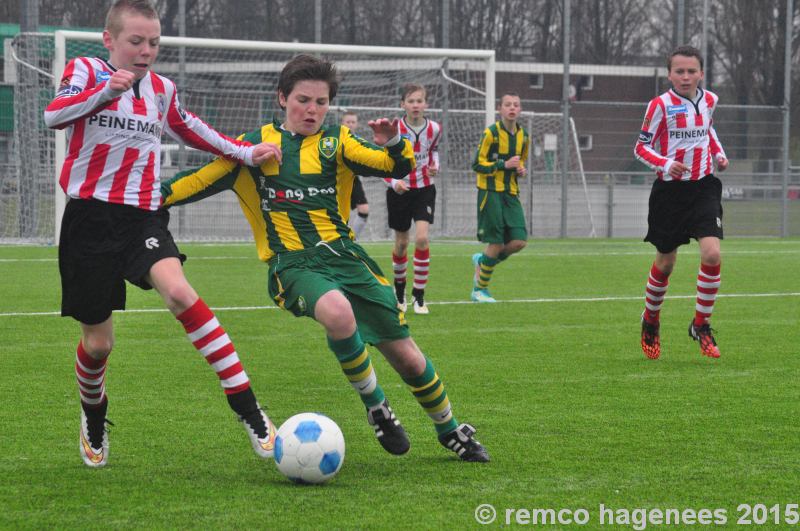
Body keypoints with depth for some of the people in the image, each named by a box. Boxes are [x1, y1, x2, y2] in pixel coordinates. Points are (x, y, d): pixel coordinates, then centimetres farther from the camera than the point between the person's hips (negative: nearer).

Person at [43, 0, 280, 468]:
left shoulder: (162, 90, 14)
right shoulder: (86, 71, 1)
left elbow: (189, 128, 31)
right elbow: (54, 115, -16)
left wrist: (244, 153, 26)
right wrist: (106, 89, -28)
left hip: (144, 216, 2)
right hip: (92, 215, -1)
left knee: (178, 290, -29)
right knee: (98, 341, 4)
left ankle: (249, 412, -32)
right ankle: (94, 420, 38)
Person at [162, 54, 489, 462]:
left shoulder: (336, 141, 9)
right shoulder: (256, 144, 8)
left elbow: (397, 167, -3)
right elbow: (202, 180, 10)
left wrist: (393, 143, -24)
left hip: (343, 255, 2)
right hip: (293, 264, -2)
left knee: (405, 355, 2)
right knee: (337, 313, -37)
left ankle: (450, 431, 28)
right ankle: (375, 406, -13)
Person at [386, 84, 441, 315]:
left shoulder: (434, 129, -5)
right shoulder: (394, 130, -14)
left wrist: (435, 166, -3)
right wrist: (394, 182, -25)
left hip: (424, 189, 1)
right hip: (399, 191, -1)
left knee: (422, 238, -17)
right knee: (401, 243, 9)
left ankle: (419, 295, -8)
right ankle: (399, 287, 36)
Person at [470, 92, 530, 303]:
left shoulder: (524, 136, 11)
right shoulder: (491, 133, -8)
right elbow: (478, 164, -8)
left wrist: (521, 170, 3)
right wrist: (504, 165, -19)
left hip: (511, 193, 6)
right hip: (491, 192, -6)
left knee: (519, 241, -7)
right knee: (496, 243, -7)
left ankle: (483, 261, 20)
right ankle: (480, 290, 10)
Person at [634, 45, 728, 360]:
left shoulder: (709, 100, 5)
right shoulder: (660, 105, -9)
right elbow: (641, 147, -5)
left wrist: (719, 154, 9)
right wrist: (665, 164, -23)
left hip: (703, 188, 3)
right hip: (669, 190, -3)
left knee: (712, 253, -16)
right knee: (665, 262, 7)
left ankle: (701, 325, -1)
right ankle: (650, 320, 34)